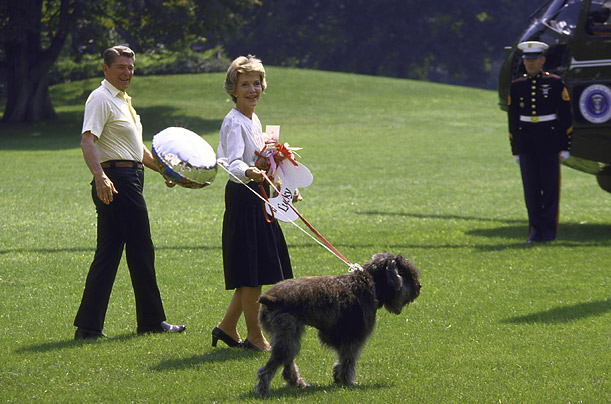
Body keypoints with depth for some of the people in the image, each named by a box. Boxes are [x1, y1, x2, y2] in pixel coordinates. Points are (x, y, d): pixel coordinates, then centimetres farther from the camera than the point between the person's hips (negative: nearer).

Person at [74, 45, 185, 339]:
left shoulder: (122, 100, 22)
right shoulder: (101, 99, -11)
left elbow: (136, 148, 32)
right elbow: (87, 141, -24)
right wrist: (100, 176, -37)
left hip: (129, 181, 10)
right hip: (116, 181, -10)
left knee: (108, 253, 7)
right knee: (140, 251, -3)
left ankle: (88, 326, 5)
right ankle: (151, 320, 6)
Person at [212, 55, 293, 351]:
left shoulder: (253, 120, 14)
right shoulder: (234, 122, -14)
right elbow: (233, 162, -29)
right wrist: (247, 172, -49)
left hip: (257, 197, 9)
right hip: (243, 197, -9)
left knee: (255, 272, 12)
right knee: (252, 272, -6)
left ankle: (227, 327, 21)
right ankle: (254, 336, 1)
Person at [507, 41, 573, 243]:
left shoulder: (555, 84, 1)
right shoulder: (516, 86, 7)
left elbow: (566, 118, 2)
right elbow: (512, 120, 11)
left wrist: (565, 147, -2)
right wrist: (515, 149, 9)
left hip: (550, 143, -2)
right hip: (526, 145, 2)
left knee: (550, 187, -1)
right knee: (531, 189, 2)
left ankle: (549, 230, 5)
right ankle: (536, 229, 10)